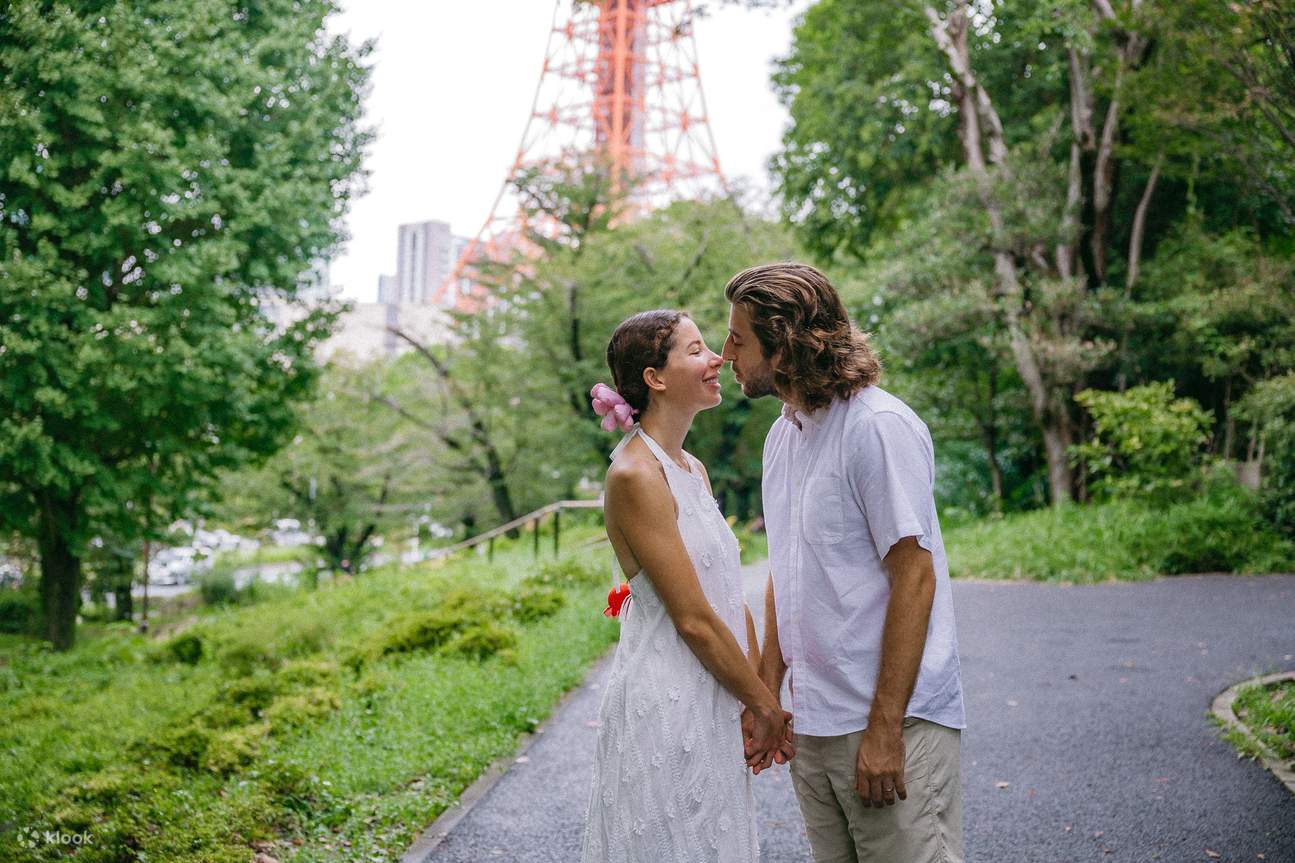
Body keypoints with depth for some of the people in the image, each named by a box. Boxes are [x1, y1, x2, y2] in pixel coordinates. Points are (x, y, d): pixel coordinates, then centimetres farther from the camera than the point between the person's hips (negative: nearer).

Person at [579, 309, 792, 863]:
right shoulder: (635, 475, -17)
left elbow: (731, 597, 10)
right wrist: (766, 705, -9)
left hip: (712, 706, 9)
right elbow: (693, 618, -17)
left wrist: (758, 700, 2)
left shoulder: (693, 470, 11)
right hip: (665, 706, -8)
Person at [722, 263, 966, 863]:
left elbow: (914, 579, -18)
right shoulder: (781, 435, 12)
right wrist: (765, 695, 13)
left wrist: (884, 728, -20)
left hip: (894, 721, -8)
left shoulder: (880, 427, -14)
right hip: (811, 724, 8)